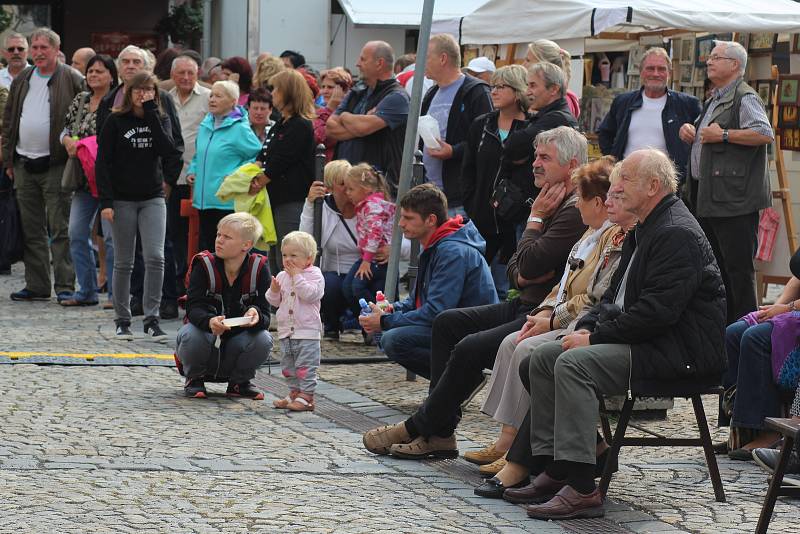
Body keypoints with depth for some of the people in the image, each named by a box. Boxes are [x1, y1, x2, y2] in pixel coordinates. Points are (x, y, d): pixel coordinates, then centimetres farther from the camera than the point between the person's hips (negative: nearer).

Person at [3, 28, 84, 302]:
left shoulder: (72, 80, -4)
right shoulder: (21, 81, 13)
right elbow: (9, 120, 17)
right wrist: (8, 160, 11)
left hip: (55, 165, -6)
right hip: (24, 164, 6)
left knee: (60, 228, -5)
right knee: (31, 230, 9)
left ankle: (65, 286, -2)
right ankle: (36, 285, 15)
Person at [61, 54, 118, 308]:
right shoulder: (80, 100, 12)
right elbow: (67, 129, 17)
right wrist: (67, 140, -4)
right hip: (83, 178, 7)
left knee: (112, 236, -6)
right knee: (77, 233, 4)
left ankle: (116, 294, 1)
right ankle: (86, 291, 13)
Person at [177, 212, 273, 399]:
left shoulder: (259, 269, -11)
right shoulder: (204, 265, -13)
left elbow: (265, 316, -14)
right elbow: (194, 308, -22)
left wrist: (255, 316, -40)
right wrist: (210, 321, -46)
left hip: (237, 342, 1)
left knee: (263, 340, -29)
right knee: (191, 335, -35)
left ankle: (239, 382, 2)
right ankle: (194, 379, -1)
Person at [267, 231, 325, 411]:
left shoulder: (314, 275, -8)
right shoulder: (282, 276, 10)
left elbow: (310, 294, -24)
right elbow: (274, 301, 13)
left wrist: (297, 276, -21)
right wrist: (274, 291, -8)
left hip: (307, 330, -7)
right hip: (286, 331, 7)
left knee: (305, 366, -8)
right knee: (288, 366, 13)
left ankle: (306, 396, -6)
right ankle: (294, 393, 23)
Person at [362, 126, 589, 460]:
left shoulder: (576, 211, -17)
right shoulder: (554, 204, 17)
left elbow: (529, 264, -23)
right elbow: (515, 269, 18)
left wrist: (535, 218, -8)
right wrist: (523, 276, -7)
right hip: (525, 306, 11)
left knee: (471, 348, -22)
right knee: (448, 322, 8)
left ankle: (418, 428, -6)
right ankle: (439, 433, 2)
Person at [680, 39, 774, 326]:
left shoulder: (745, 98, -9)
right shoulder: (716, 100, 22)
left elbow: (765, 134, -25)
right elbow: (702, 138, 39)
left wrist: (723, 135, -20)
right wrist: (689, 130, 16)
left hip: (734, 198, -10)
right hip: (707, 197, 10)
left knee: (738, 268, -9)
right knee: (714, 267, 14)